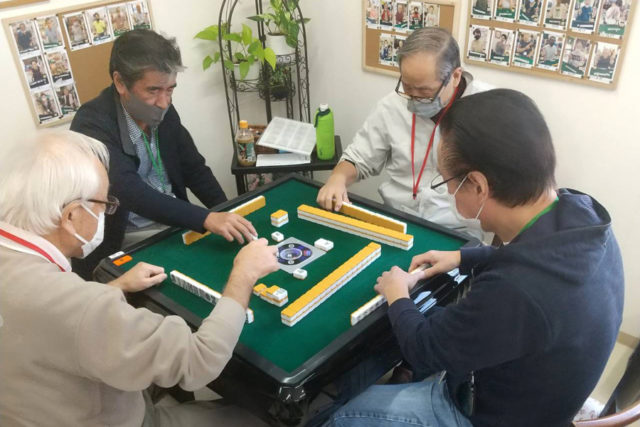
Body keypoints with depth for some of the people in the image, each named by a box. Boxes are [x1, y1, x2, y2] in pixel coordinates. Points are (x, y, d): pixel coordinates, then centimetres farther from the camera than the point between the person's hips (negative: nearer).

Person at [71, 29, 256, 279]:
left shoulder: (163, 113, 1)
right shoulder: (93, 124, -20)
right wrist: (206, 219, -41)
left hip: (174, 224, 6)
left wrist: (227, 215, -4)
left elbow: (194, 169, 10)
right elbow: (131, 192, -32)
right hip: (122, 242, -6)